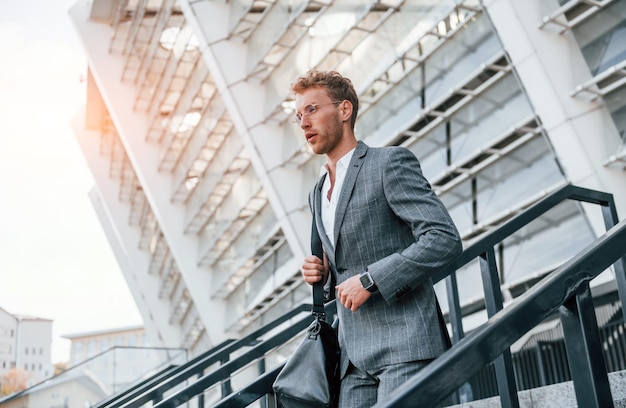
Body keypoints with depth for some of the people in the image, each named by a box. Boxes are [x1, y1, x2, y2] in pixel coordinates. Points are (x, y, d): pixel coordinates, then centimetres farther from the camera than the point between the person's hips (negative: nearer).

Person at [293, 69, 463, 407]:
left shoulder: (390, 163, -4)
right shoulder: (317, 195, 20)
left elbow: (445, 239, -14)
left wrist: (369, 278, -17)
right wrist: (322, 274, 6)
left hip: (403, 343, -7)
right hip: (355, 355, 7)